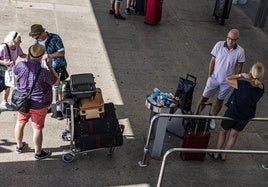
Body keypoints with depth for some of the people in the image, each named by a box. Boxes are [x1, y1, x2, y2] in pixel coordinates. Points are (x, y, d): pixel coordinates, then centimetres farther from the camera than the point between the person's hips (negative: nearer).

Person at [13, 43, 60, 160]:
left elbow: (14, 71, 9)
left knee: (20, 123, 24)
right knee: (37, 129, 10)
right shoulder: (43, 72, -28)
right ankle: (38, 153, 27)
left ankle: (19, 146, 44)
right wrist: (50, 66, -8)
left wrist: (28, 59, 9)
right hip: (38, 105, -4)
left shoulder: (21, 66, -17)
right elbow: (57, 82, -11)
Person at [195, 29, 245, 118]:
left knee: (220, 101, 13)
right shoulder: (219, 45, -12)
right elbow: (212, 61, -4)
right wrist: (209, 75, -3)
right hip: (214, 78, 1)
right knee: (204, 98, 7)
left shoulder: (240, 51, -14)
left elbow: (239, 68, -4)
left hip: (227, 81, 0)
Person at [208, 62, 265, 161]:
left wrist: (241, 75, -16)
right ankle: (223, 155, 35)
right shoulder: (261, 88, -16)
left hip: (233, 112, -4)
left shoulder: (242, 84, -30)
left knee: (223, 131, 20)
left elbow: (228, 79, -18)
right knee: (234, 134, 23)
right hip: (246, 116, 4)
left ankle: (216, 154, 30)